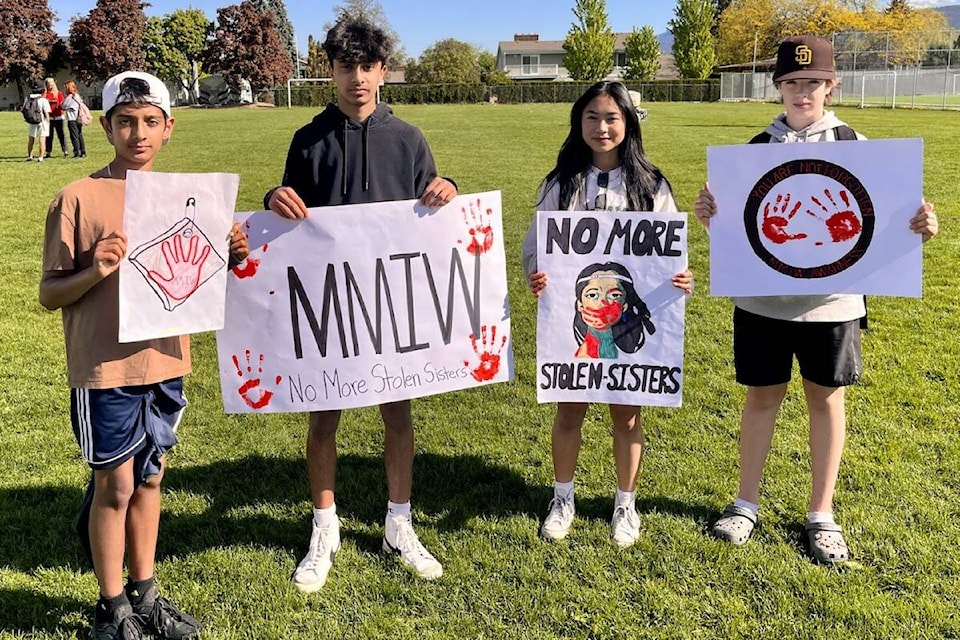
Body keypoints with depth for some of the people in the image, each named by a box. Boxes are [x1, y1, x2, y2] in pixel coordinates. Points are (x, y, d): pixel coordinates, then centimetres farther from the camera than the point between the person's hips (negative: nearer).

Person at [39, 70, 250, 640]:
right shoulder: (79, 197, -9)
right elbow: (50, 294, -6)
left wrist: (230, 256, -6)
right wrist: (95, 271, -25)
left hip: (165, 362, 5)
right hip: (105, 368, -4)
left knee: (149, 479, 15)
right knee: (116, 485, 5)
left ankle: (144, 594, 32)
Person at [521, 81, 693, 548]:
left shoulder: (651, 186, -1)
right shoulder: (561, 183, 1)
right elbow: (534, 245, 2)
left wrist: (682, 281, -18)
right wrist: (535, 277, -19)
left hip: (631, 320, 0)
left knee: (627, 414, 11)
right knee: (569, 410, 11)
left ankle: (626, 503, 30)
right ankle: (563, 498, 31)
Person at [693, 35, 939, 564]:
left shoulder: (855, 148, 0)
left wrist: (918, 226, -19)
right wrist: (708, 216, -18)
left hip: (830, 301, 0)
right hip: (762, 297, 1)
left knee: (825, 399, 10)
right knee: (762, 397, 10)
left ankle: (821, 514, 26)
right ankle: (746, 503, 27)